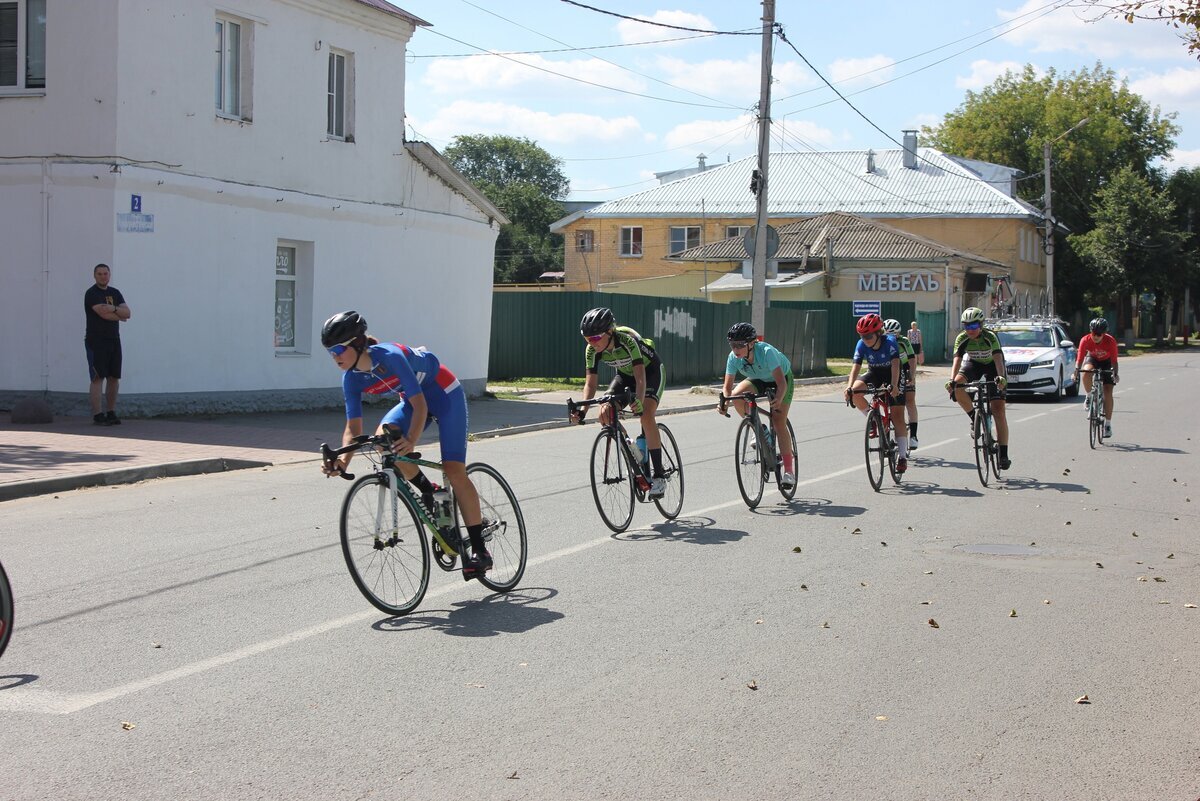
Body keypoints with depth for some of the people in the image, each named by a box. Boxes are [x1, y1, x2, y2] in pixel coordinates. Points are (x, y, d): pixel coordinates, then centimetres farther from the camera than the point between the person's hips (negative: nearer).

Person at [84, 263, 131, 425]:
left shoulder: (115, 293, 15)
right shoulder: (91, 293, -5)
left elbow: (127, 313, 3)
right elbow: (103, 313, -18)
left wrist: (113, 309, -15)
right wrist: (120, 315, -1)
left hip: (114, 340, 6)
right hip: (96, 341, -6)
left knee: (114, 378, 6)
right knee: (97, 378, -9)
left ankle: (112, 413, 13)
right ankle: (97, 415, -10)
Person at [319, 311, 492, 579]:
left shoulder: (390, 356, -34)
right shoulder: (352, 379, -14)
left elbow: (420, 404, -36)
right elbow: (353, 427, -13)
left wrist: (411, 440, -52)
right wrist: (343, 461, -31)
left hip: (444, 393, -6)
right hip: (412, 399, 6)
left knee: (454, 469, -14)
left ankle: (479, 550, -9)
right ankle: (428, 491, -1)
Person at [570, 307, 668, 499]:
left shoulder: (627, 340, -37)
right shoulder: (592, 350, -21)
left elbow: (640, 377, -42)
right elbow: (591, 382, -18)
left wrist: (639, 402, -58)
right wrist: (583, 410, -34)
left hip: (651, 371, -6)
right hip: (624, 374, 6)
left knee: (646, 415, -28)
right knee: (605, 415, -17)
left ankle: (659, 477, -22)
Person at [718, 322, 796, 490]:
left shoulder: (766, 352, -38)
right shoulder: (734, 357, -24)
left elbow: (781, 382, -41)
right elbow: (727, 386, -21)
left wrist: (778, 399, -59)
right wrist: (724, 401, -41)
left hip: (782, 378, -4)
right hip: (758, 380, 4)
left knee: (778, 422, -16)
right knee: (737, 395, -26)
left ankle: (788, 470, -7)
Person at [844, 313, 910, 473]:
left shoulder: (890, 342, -28)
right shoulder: (861, 345, -19)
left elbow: (895, 364, -38)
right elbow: (856, 366, -25)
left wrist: (894, 385, -53)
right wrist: (849, 386, -41)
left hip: (892, 376, -3)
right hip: (874, 375, 3)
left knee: (897, 417, -11)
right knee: (854, 392, -28)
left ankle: (902, 456, -6)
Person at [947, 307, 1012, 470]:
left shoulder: (990, 337, -29)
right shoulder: (962, 339, -20)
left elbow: (998, 358, -41)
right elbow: (957, 360, -30)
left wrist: (1001, 377, -58)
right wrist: (952, 380, -47)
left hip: (992, 366, -3)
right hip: (973, 364, 3)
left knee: (998, 410, -12)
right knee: (957, 386, -30)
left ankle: (1004, 454, -9)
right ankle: (974, 418, -6)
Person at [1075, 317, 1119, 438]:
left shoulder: (1110, 342, -29)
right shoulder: (1086, 340, -27)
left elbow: (1114, 361, -28)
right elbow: (1080, 358, -27)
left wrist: (1115, 374, -42)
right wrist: (1076, 371, -42)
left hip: (1106, 362, -1)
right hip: (1092, 359, 1)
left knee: (1108, 392, -10)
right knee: (1086, 372, -36)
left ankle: (1108, 424, -3)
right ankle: (1089, 397, -10)